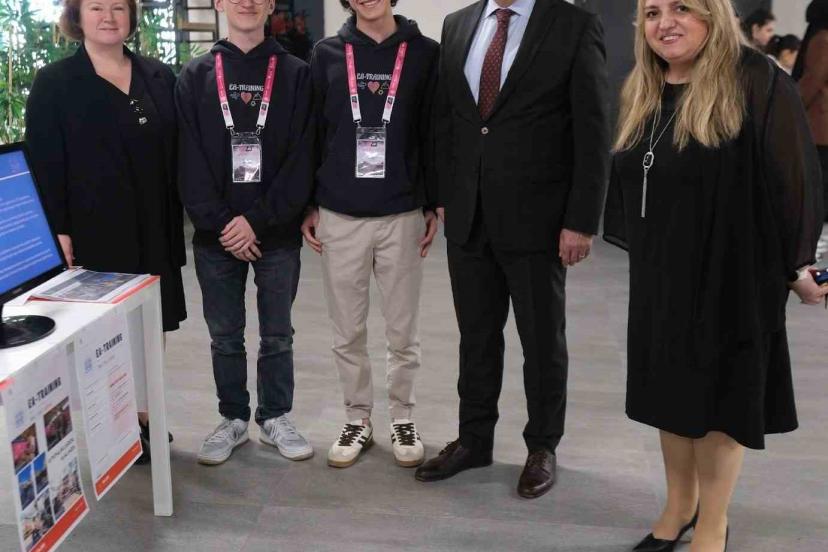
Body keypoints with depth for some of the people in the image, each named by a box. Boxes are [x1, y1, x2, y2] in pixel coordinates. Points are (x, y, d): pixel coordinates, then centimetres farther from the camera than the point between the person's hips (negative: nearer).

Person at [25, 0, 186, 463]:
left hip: (154, 233, 4)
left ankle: (142, 417, 24)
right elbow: (45, 166, -5)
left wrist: (175, 226, 4)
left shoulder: (160, 78, 8)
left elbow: (175, 158, 8)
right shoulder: (54, 84, -1)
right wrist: (58, 234, -13)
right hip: (94, 235, -3)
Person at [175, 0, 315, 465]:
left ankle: (276, 418, 26)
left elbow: (301, 159, -6)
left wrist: (257, 221, -14)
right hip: (215, 236, 1)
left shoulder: (296, 74, 1)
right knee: (225, 336, 11)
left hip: (278, 234, -1)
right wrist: (220, 224, -12)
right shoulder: (195, 77, 5)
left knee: (277, 334, 10)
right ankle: (233, 419, 27)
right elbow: (190, 162, -1)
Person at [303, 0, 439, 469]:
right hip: (339, 217, 1)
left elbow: (434, 133, 3)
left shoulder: (425, 53, 2)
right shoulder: (327, 54, 5)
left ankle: (403, 420, 26)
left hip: (403, 216, -1)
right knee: (348, 333, 10)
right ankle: (358, 420, 26)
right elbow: (313, 132, 7)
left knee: (403, 332, 8)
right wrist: (308, 205, 4)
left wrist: (434, 205, 0)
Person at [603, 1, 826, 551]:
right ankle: (679, 504, 34)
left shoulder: (759, 83, -12)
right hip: (661, 276, 6)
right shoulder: (642, 94, 8)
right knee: (671, 388, 15)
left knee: (718, 394, 5)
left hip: (730, 275, -6)